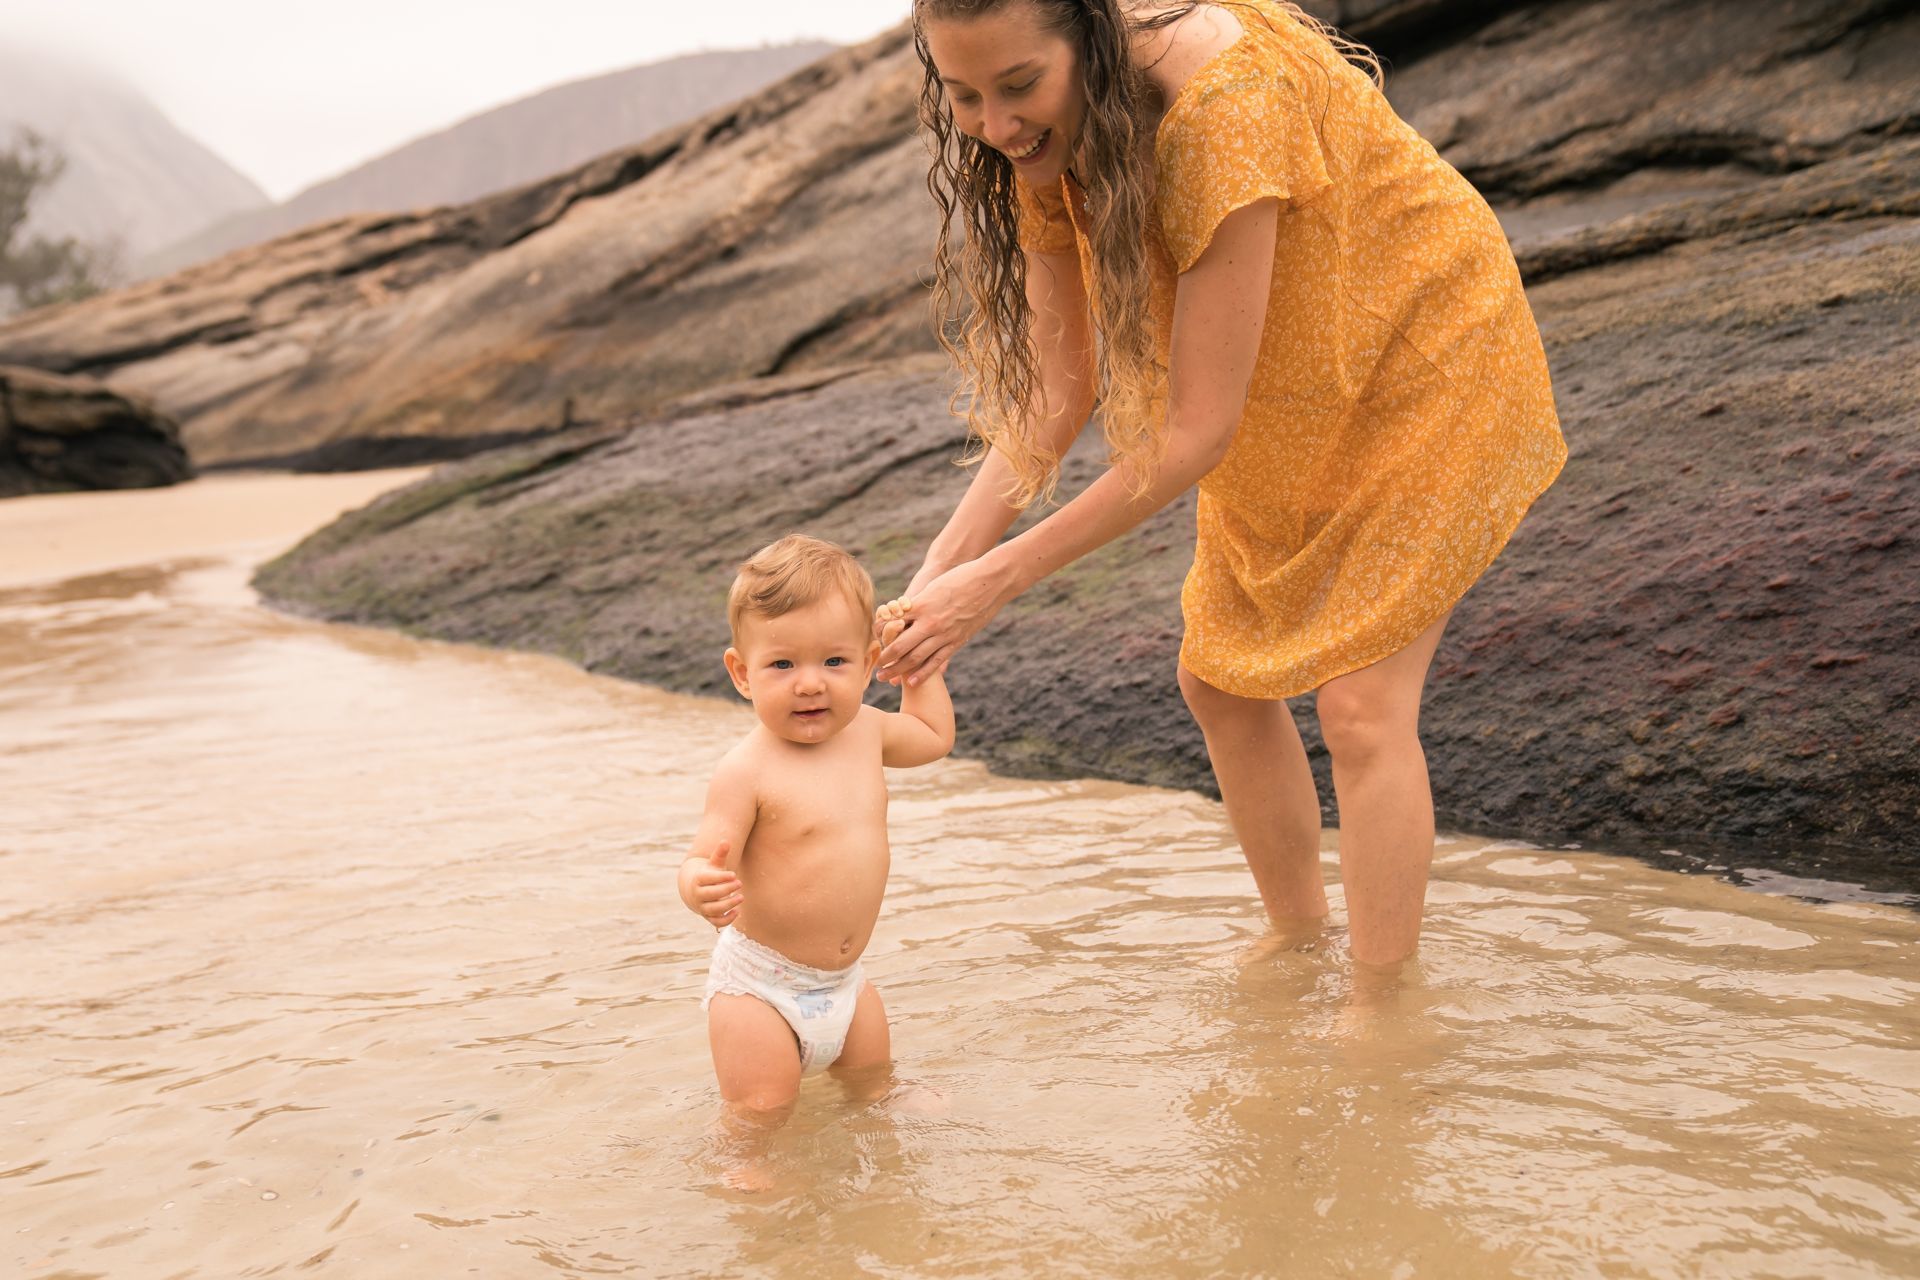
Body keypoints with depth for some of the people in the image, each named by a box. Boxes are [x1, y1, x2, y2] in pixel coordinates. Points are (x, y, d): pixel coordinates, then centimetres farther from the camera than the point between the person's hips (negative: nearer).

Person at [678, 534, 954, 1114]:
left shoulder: (866, 730, -1)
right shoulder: (747, 770, -23)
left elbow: (934, 735, 20)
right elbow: (706, 863, -27)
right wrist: (701, 887, -48)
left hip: (845, 981, 6)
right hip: (760, 987, -6)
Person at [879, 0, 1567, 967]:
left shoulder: (1225, 104, -38)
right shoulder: (1043, 137, -14)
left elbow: (1198, 430, -35)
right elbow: (1056, 393, -10)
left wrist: (1003, 577, -32)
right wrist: (943, 566, -21)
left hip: (1423, 359, -7)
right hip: (1288, 404, 7)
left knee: (1361, 700, -13)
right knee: (1219, 678, 8)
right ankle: (1297, 933, 29)